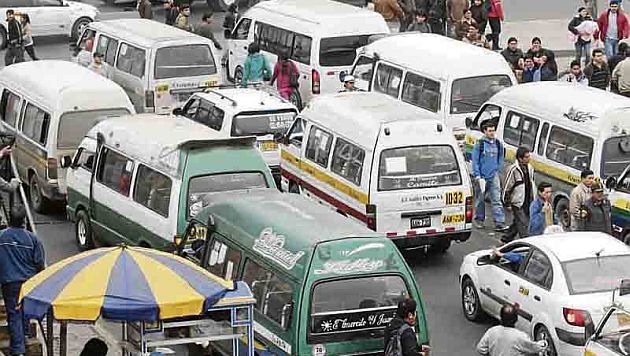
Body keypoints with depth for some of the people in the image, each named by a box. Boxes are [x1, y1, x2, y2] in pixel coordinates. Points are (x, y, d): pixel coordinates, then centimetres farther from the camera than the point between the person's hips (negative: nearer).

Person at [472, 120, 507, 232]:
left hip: (494, 176, 2)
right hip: (482, 176, -2)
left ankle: (499, 223, -9)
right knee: (480, 199, 9)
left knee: (497, 199, -5)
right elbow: (475, 161, -4)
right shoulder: (479, 144, -5)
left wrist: (498, 171, 10)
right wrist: (477, 176, -9)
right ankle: (479, 219, 25)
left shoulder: (498, 144, 6)